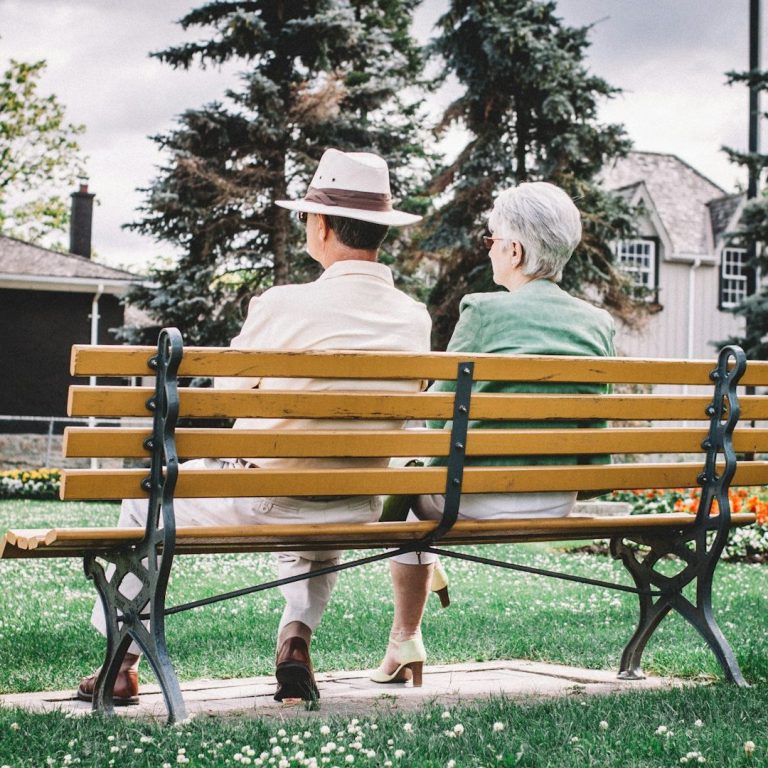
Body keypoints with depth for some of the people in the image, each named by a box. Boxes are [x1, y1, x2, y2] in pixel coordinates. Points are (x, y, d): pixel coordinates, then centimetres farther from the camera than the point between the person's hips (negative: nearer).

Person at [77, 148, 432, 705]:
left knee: (146, 501, 24)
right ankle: (296, 640, 25)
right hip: (356, 515, 4)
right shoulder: (415, 319, -5)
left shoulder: (282, 306, -19)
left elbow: (226, 393, -1)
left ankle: (123, 663, 27)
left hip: (262, 501, -4)